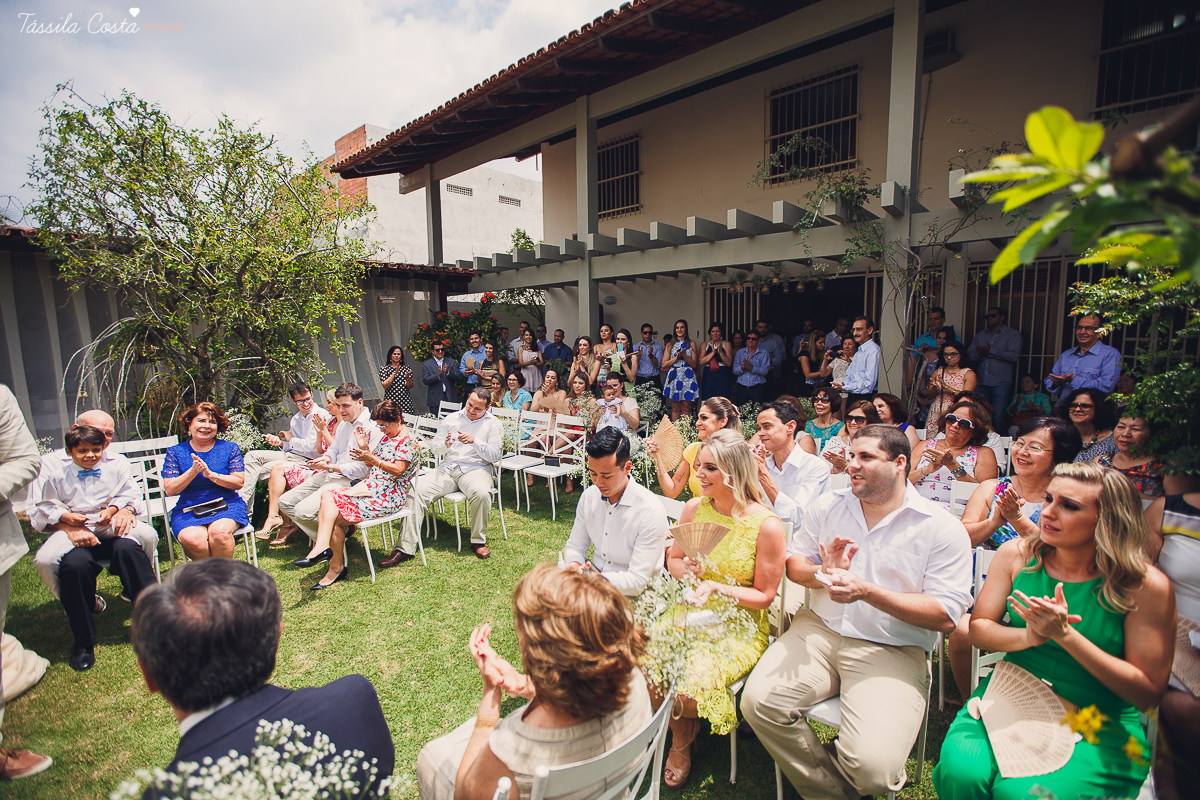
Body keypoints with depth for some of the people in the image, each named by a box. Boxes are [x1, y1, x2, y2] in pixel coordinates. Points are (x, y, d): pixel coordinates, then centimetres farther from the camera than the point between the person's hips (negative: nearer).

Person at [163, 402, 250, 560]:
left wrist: (211, 475, -14)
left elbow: (238, 482, 0)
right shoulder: (175, 452, 11)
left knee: (219, 532, -33)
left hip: (226, 506, -1)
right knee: (192, 539, -31)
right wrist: (192, 472, -13)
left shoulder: (229, 448, 9)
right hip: (188, 510, 1)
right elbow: (169, 490, 2)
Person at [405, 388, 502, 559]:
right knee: (416, 489, -22)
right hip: (447, 468, 3)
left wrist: (474, 441, -16)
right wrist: (444, 444, -9)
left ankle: (478, 540, -13)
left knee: (482, 493, -37)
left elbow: (495, 456, -3)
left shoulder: (493, 424, 7)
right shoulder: (452, 419, 17)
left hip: (476, 469, -3)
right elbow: (434, 445, 14)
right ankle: (406, 547, -17)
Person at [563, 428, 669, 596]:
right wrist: (574, 565, -15)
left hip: (629, 594, -5)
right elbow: (575, 546, 9)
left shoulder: (651, 512, -21)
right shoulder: (589, 496, -1)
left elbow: (637, 581, -21)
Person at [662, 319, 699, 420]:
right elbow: (664, 364, 5)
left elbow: (694, 364, 3)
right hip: (674, 376, 0)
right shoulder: (670, 345, 11)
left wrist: (684, 355, -12)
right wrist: (676, 357, -7)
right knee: (675, 408, 1)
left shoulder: (691, 344, 10)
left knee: (685, 408, 0)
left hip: (687, 376, 0)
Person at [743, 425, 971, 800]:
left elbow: (945, 616, -9)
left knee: (872, 766, -23)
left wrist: (866, 591, -19)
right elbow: (794, 563, 13)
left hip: (893, 651, -3)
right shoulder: (828, 505, 7)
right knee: (758, 700, -18)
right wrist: (821, 575, -10)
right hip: (819, 630, 3)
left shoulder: (942, 527, -5)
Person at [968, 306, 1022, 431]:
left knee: (998, 415, -4)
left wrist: (991, 351, -9)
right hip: (981, 382, 4)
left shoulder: (1013, 334, 4)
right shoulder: (980, 335, 17)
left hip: (1001, 383, -4)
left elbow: (1014, 355, -11)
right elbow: (969, 356, 8)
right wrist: (979, 354, -13)